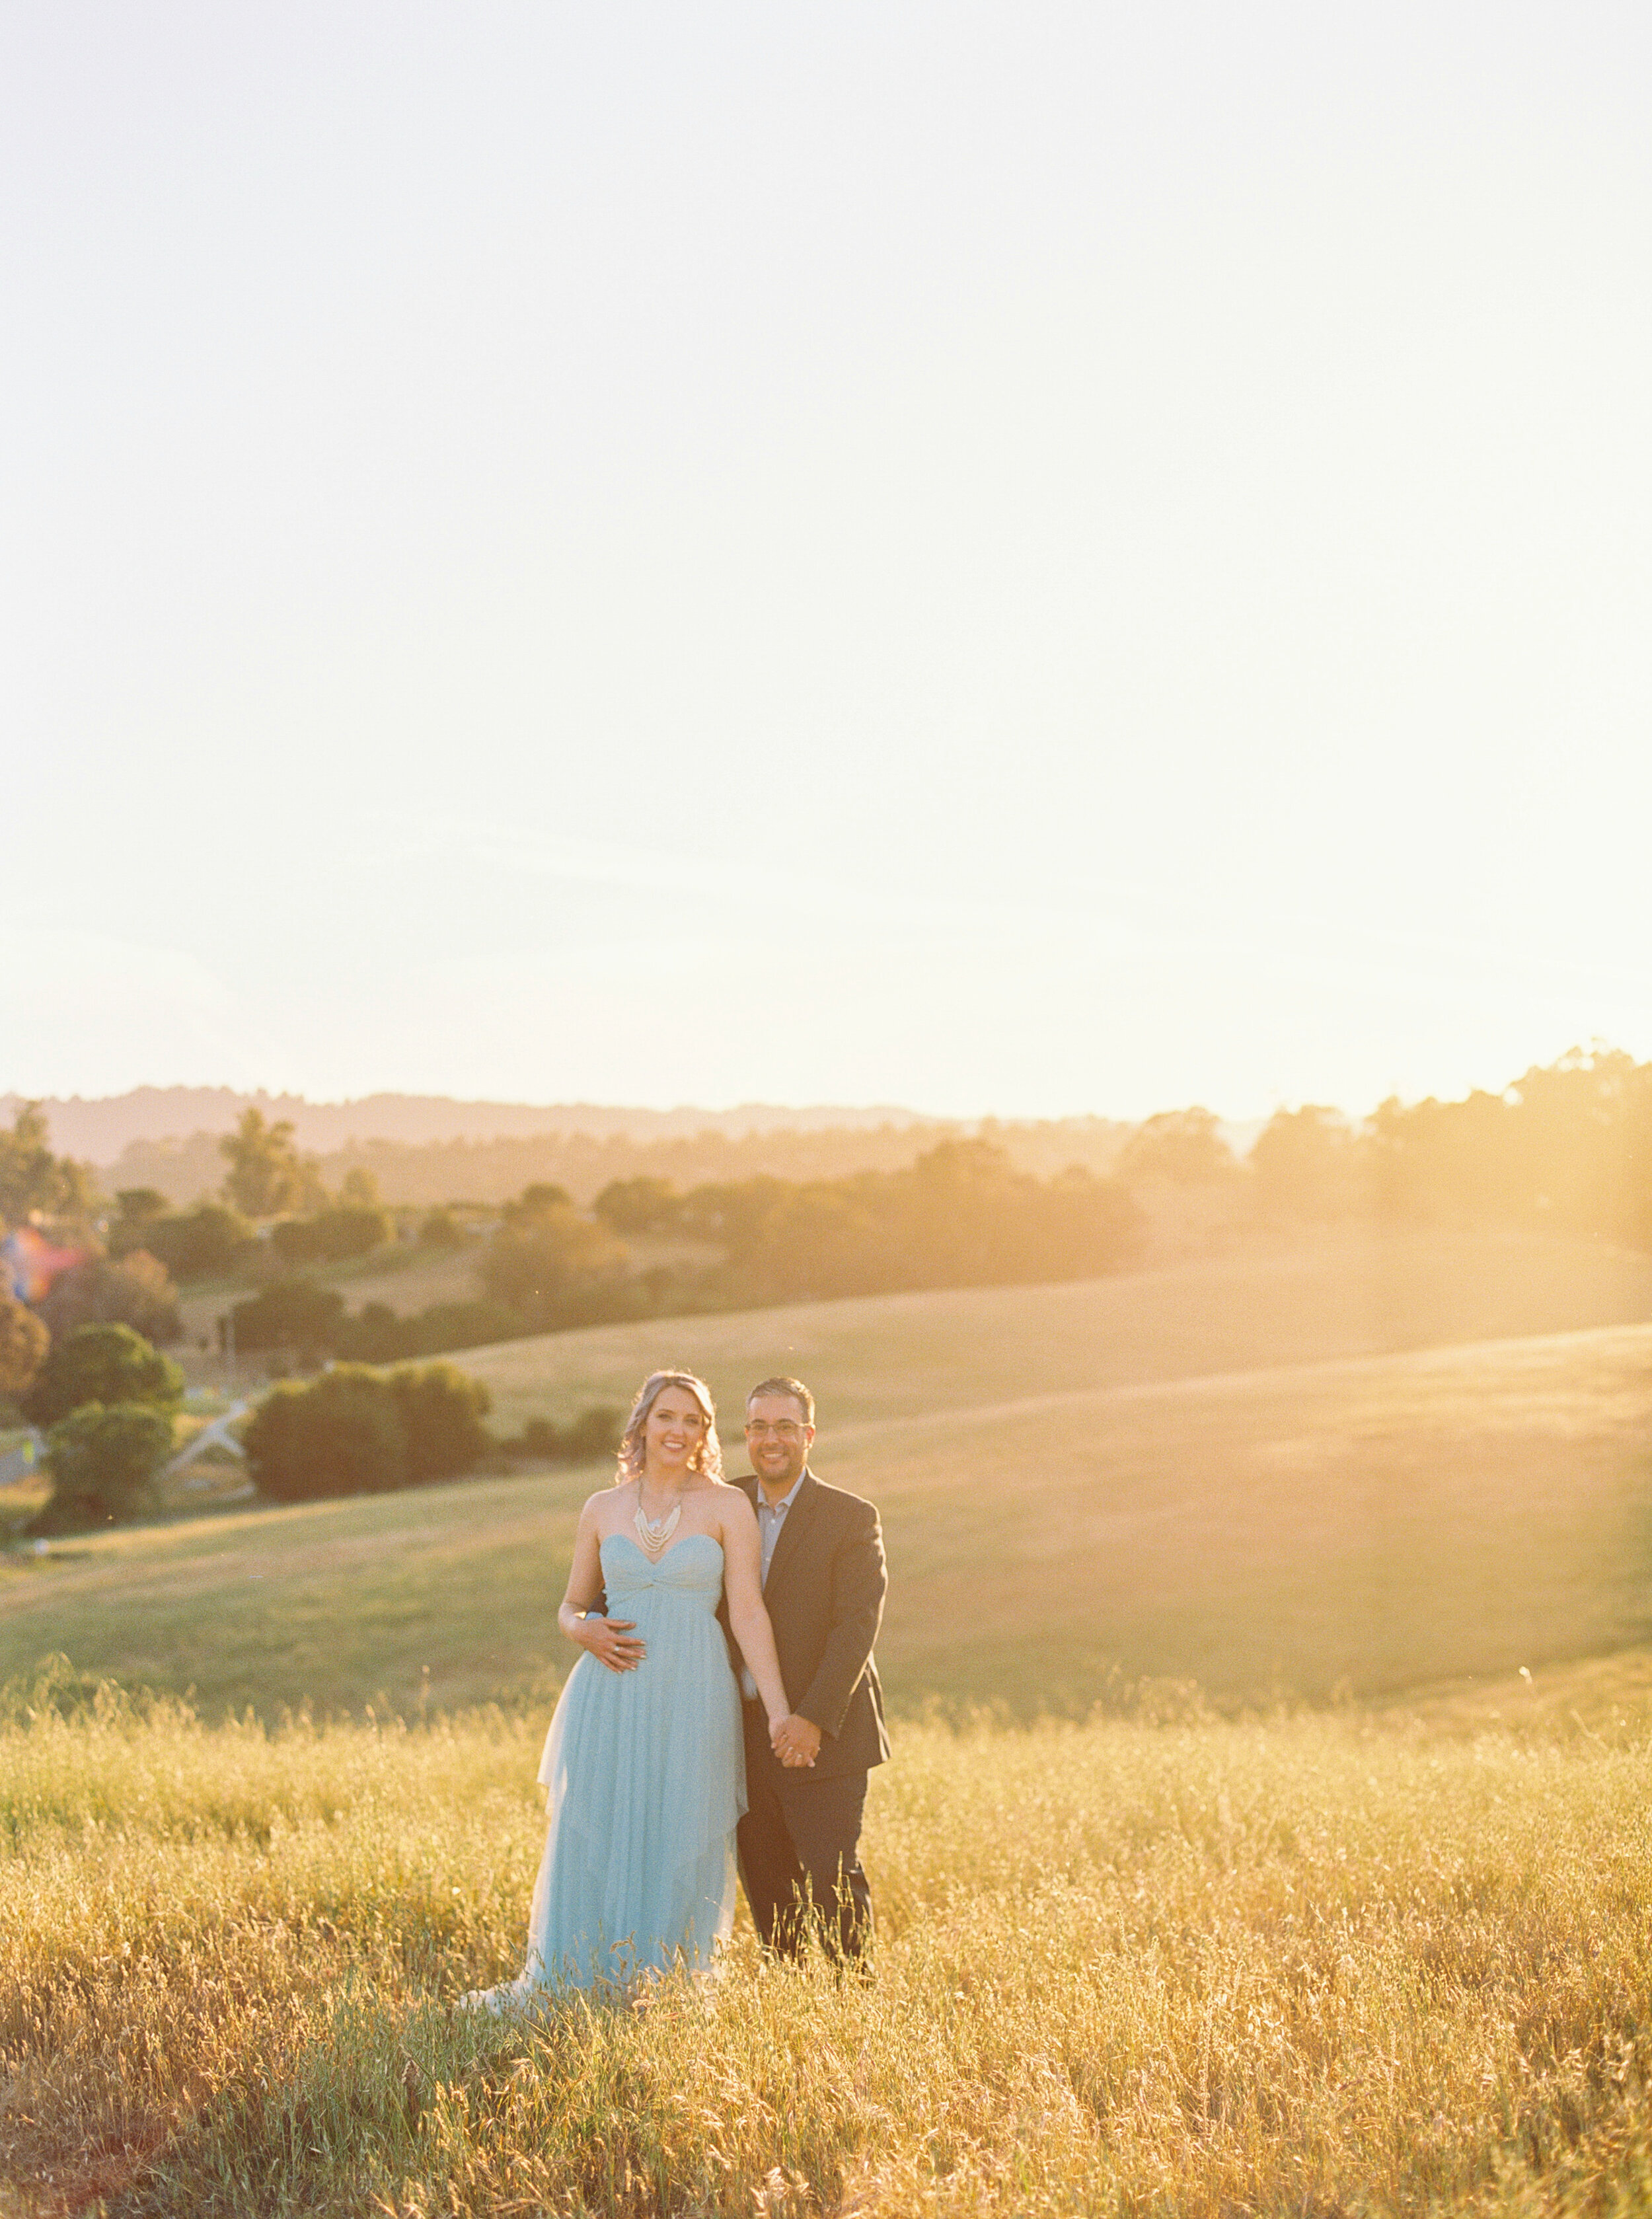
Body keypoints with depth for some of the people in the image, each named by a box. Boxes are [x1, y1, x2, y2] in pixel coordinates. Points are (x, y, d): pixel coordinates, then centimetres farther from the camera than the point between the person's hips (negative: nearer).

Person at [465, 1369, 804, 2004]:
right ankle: (558, 1987, 16)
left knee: (678, 1849, 2)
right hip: (611, 1697, 2)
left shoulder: (727, 1506, 1)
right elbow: (571, 1606, 17)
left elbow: (748, 1612, -4)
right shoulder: (602, 1509, 9)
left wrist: (779, 1711, -11)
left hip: (692, 1699, -2)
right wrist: (585, 1630, -7)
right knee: (589, 1845, 4)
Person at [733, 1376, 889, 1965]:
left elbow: (858, 1624, -12)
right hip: (744, 1734, 4)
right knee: (766, 1887, 8)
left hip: (822, 1737, -4)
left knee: (833, 1882, -6)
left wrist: (814, 1719, -21)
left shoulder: (851, 1518, -5)